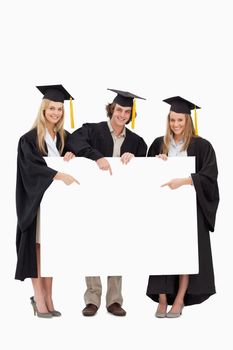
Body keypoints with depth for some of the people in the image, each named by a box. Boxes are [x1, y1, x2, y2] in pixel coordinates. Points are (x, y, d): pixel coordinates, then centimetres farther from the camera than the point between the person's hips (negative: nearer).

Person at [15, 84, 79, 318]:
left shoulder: (65, 138, 8)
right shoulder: (29, 140, -7)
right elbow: (32, 167, -21)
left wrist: (72, 155, -2)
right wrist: (59, 175, -32)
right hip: (36, 200, -5)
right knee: (37, 246, -2)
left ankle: (47, 297, 11)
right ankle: (39, 299, 2)